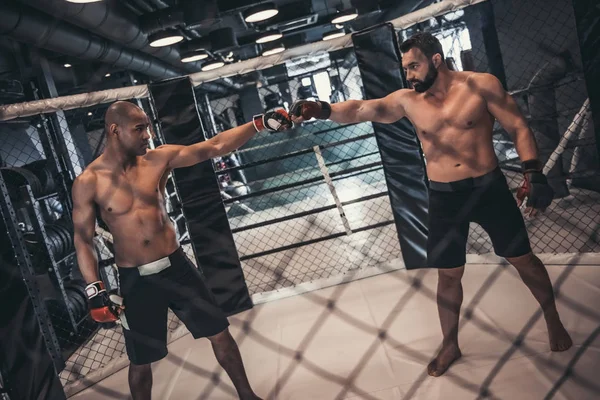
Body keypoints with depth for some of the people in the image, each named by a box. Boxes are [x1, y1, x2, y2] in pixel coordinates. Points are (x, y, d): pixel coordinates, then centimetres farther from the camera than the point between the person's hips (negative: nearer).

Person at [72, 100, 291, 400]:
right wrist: (95, 292, -14)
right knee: (141, 361, 13)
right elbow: (83, 241, -5)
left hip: (176, 266, 3)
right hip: (135, 280, -2)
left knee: (220, 333, 11)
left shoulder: (158, 159, -3)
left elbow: (214, 147, -6)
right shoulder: (88, 183, -9)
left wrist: (261, 123, -13)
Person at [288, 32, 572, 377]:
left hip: (489, 187, -1)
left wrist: (533, 174, -14)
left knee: (523, 258, 13)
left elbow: (519, 128, -4)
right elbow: (361, 109, -14)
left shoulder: (482, 85, -7)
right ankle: (450, 345, 29)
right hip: (444, 197, 2)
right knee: (448, 274, 9)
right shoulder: (406, 101, -2)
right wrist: (322, 110, -30)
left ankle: (553, 320, 40)